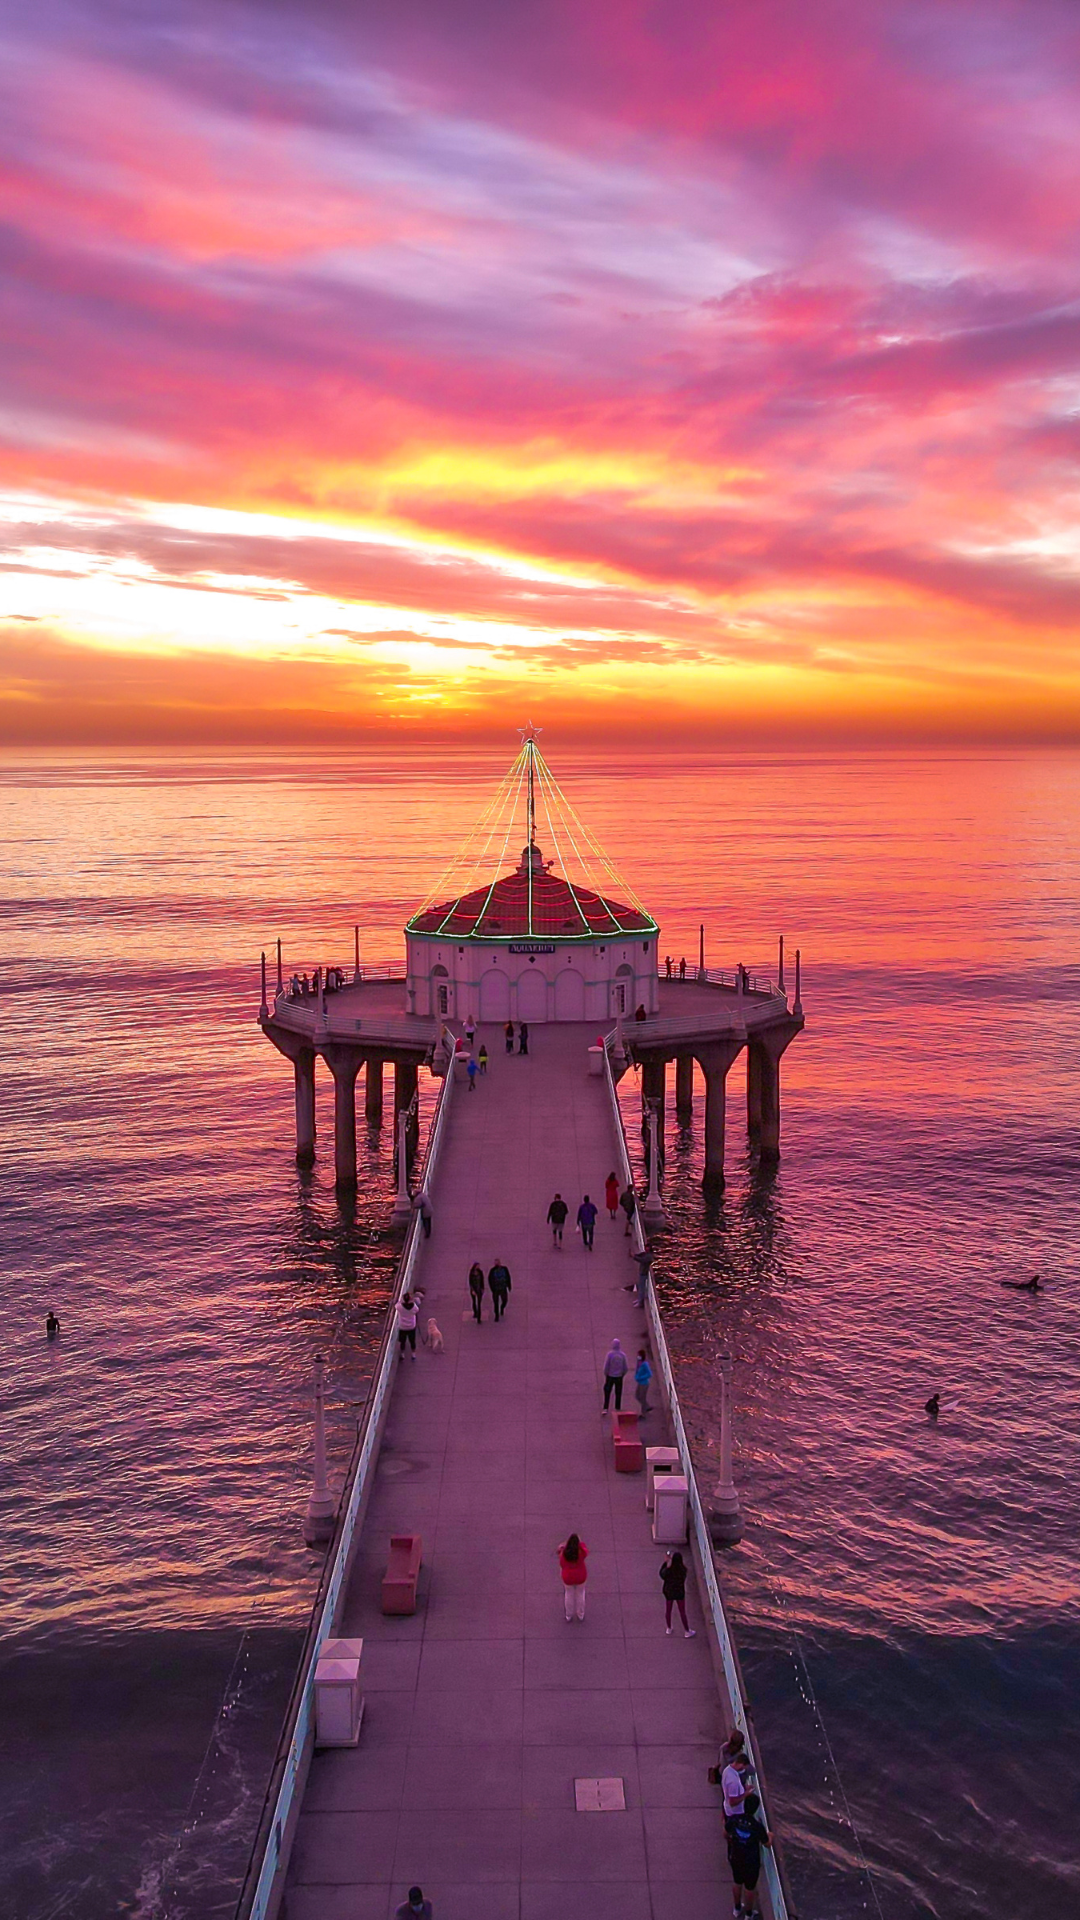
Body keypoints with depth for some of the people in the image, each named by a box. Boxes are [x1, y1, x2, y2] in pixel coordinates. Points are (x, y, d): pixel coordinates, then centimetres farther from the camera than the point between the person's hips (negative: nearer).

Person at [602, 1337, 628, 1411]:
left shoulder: (609, 1354, -17)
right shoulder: (622, 1355, -8)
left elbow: (606, 1367, -15)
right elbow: (625, 1368, -4)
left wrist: (605, 1375, 2)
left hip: (610, 1377, -2)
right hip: (619, 1377, 2)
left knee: (607, 1393, 9)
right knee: (618, 1394, 14)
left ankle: (605, 1409, 1)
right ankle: (617, 1410, 18)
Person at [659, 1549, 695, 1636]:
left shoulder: (668, 1570, -32)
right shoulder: (683, 1569, -28)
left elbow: (661, 1574, -10)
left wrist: (666, 1562, -8)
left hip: (669, 1593, -1)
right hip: (680, 1593, 1)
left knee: (668, 1611, 24)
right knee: (682, 1612, 19)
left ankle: (669, 1628, 44)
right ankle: (687, 1632, 33)